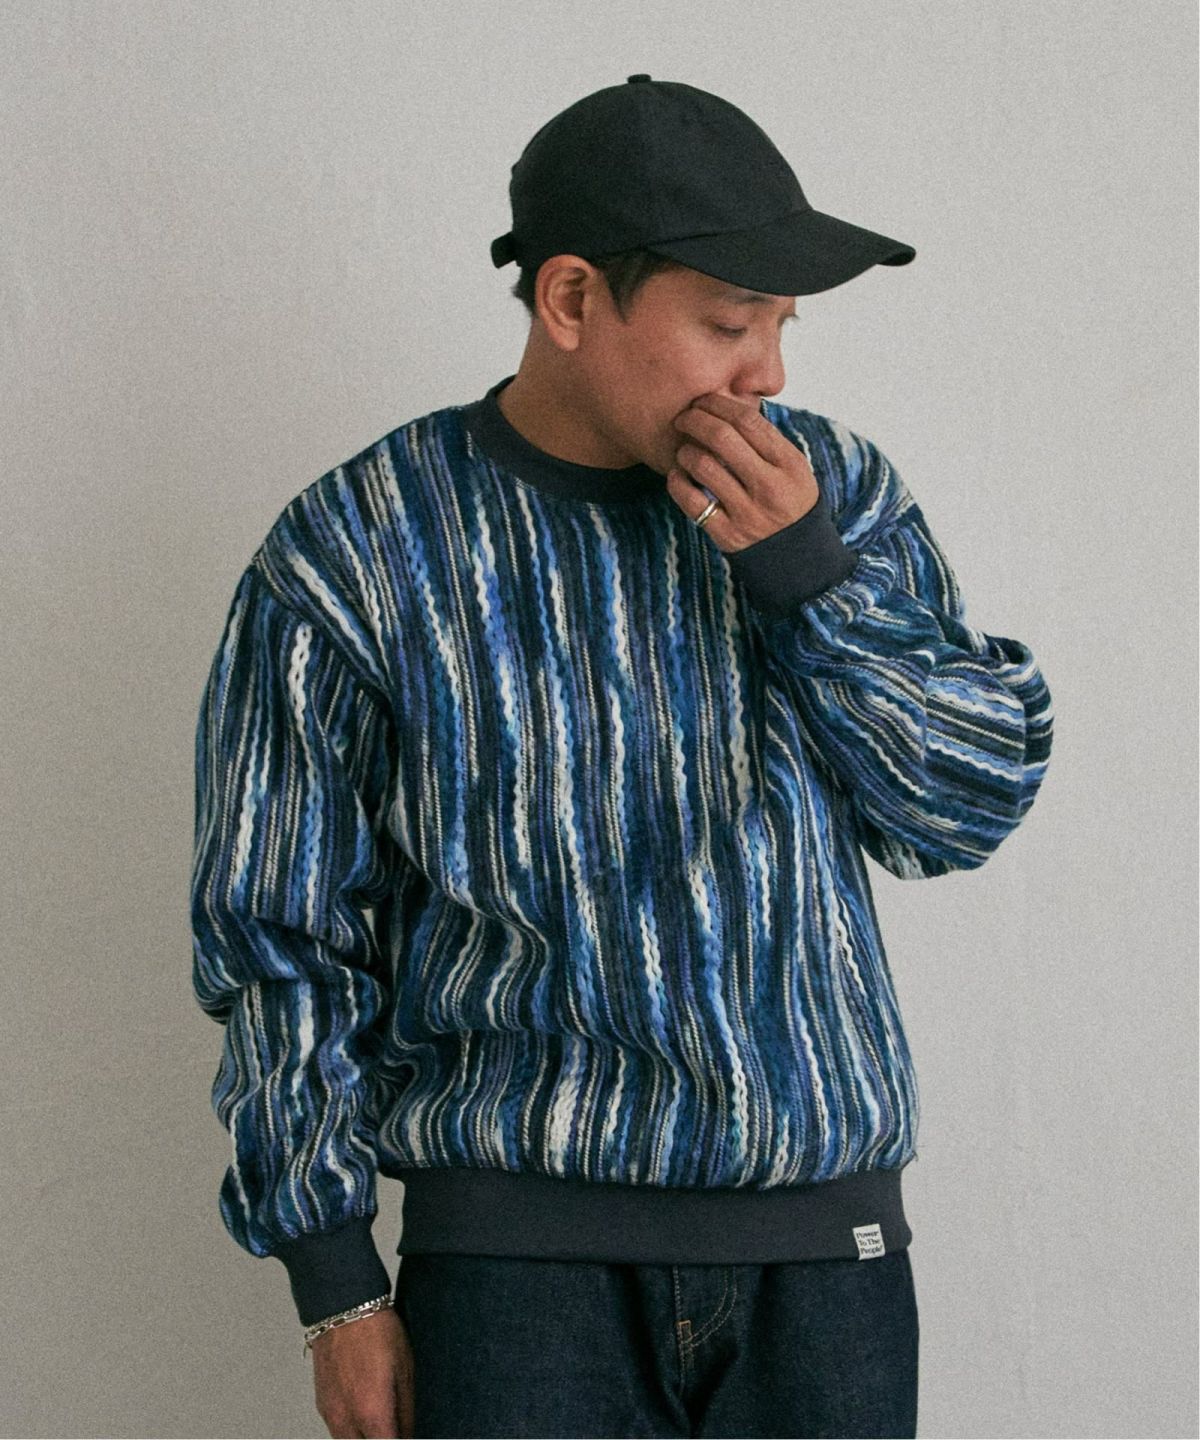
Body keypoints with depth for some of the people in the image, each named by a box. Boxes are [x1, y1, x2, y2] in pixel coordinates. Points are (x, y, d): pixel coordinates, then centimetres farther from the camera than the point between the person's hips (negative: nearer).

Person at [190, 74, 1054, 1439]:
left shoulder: (834, 488, 4)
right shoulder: (357, 556, -4)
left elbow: (980, 804, 2)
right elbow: (282, 939, 0)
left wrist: (806, 569, -11)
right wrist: (334, 1285, -1)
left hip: (828, 1246, 3)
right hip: (525, 1243, -3)